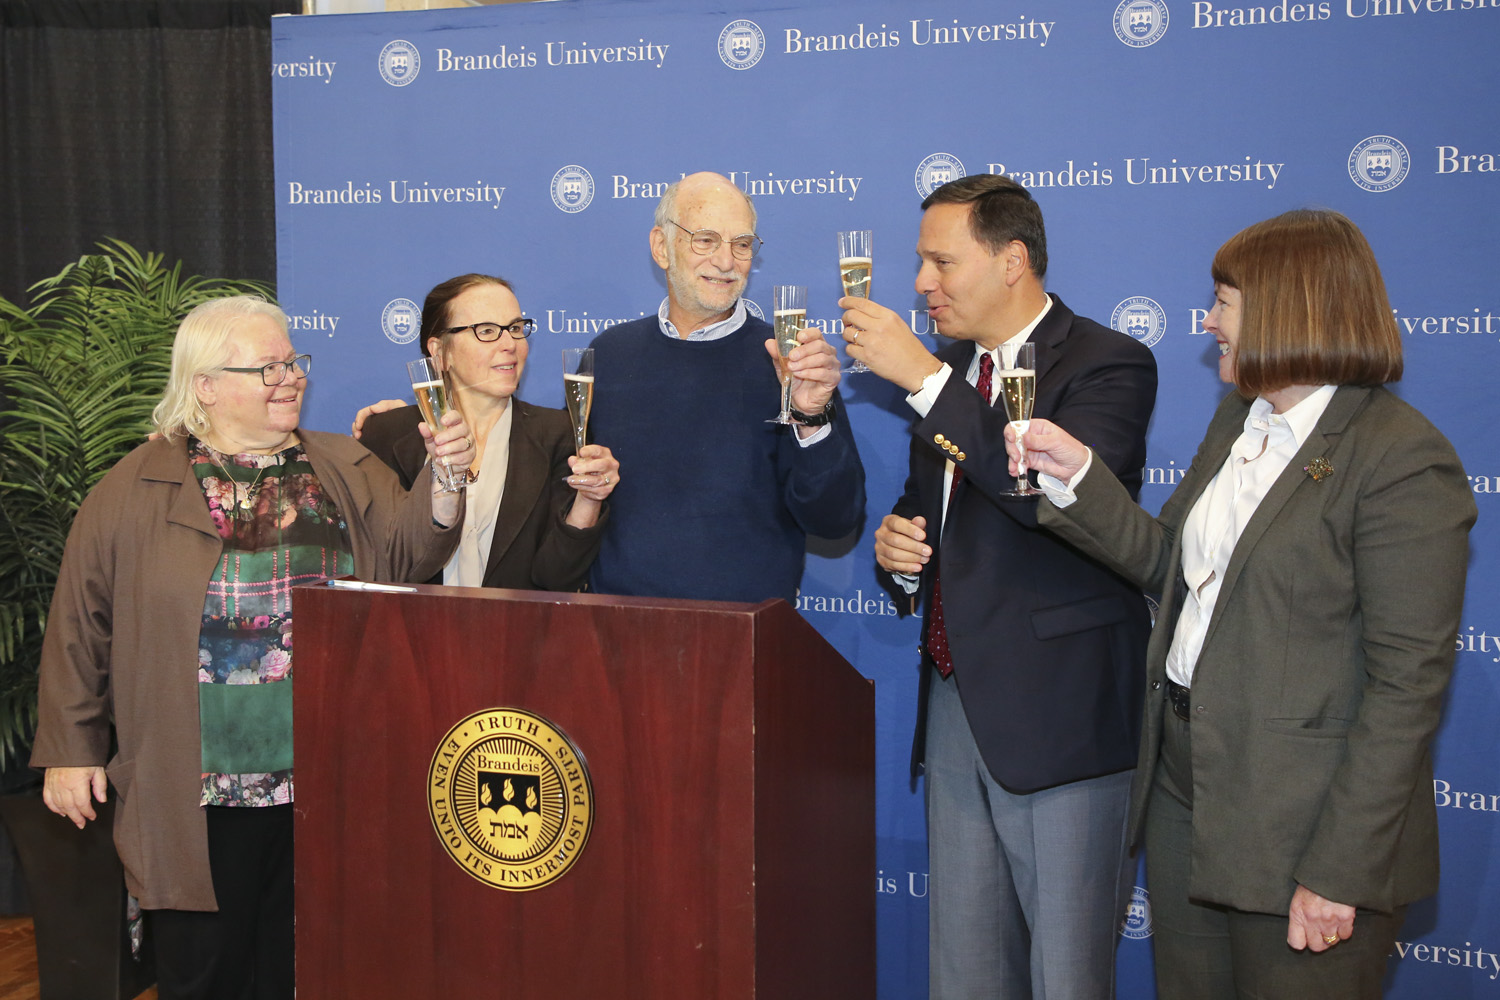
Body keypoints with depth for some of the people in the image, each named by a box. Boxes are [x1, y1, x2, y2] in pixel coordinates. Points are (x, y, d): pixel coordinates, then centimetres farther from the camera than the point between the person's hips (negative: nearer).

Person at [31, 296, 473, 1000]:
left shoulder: (348, 473, 9)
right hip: (202, 794, -3)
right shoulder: (135, 491, 0)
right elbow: (80, 624, 2)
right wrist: (69, 751, 1)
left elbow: (409, 553, 0)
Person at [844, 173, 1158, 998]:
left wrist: (925, 377, -24)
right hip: (956, 706, 7)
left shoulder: (1108, 365, -8)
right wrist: (899, 551, 2)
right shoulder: (949, 371, 15)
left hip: (1059, 713, -7)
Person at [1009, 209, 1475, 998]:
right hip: (1184, 784, 8)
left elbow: (1408, 682, -19)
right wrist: (1077, 476, -1)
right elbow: (1167, 562, 12)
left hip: (1299, 817, -8)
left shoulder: (1402, 458, -17)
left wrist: (1340, 872, -20)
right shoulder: (1237, 417, 10)